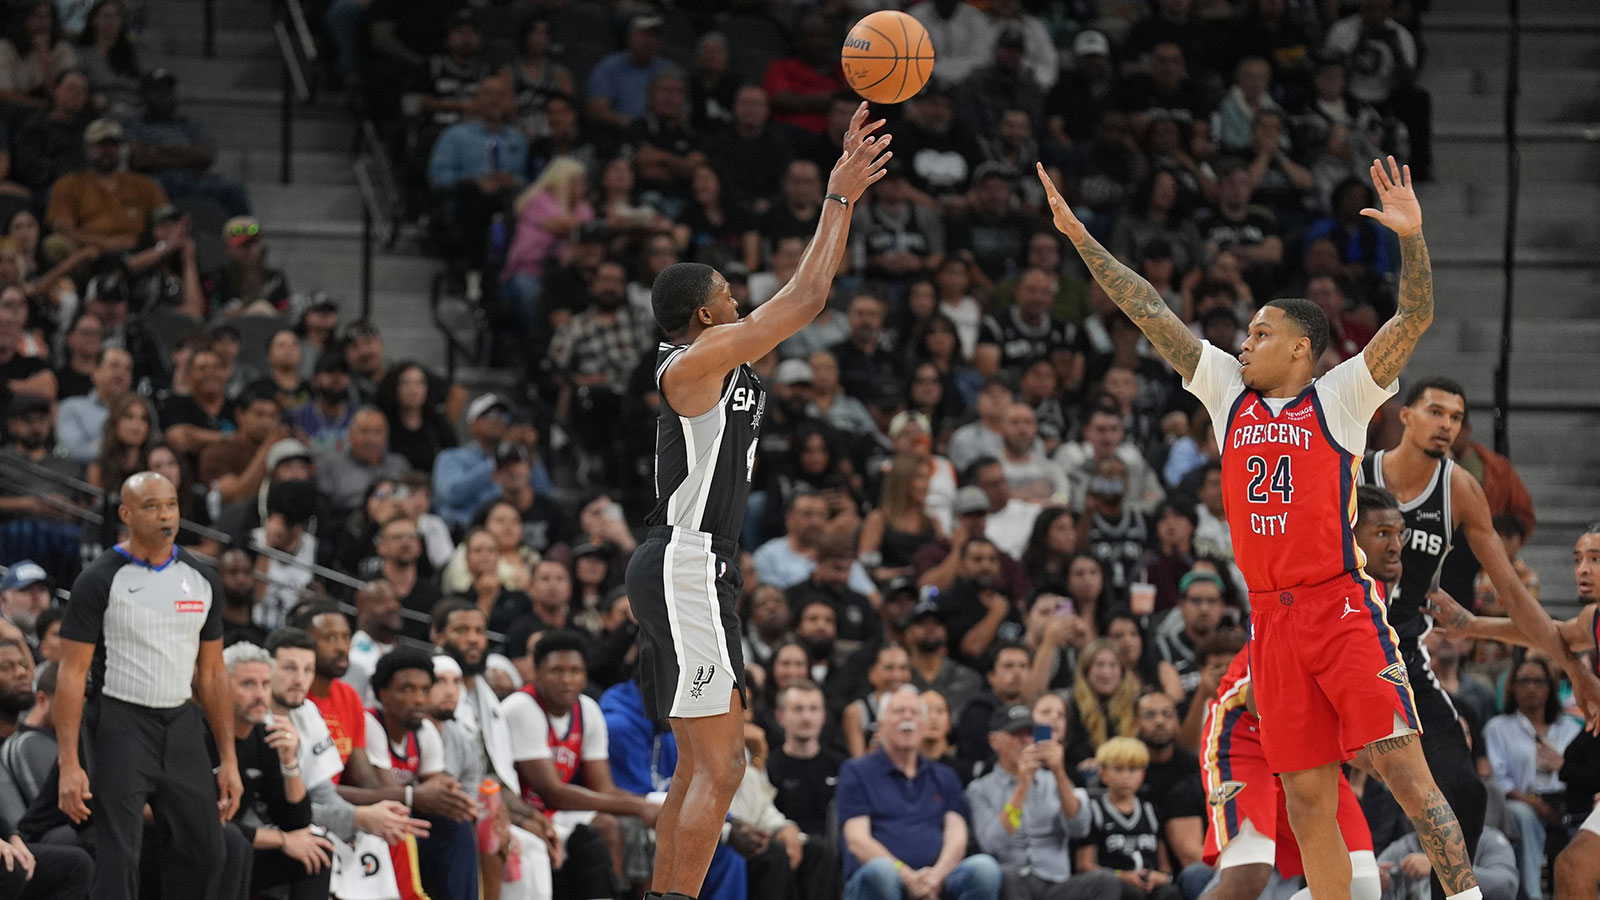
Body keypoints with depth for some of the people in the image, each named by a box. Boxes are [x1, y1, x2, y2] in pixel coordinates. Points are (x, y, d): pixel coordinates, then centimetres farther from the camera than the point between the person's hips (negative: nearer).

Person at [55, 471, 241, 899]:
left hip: (181, 722, 5)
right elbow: (72, 674, -8)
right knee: (118, 859, -10)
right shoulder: (100, 581, -7)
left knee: (203, 855, 7)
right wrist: (69, 764, -15)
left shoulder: (201, 579, 9)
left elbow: (212, 673, 14)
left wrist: (228, 759, 9)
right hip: (120, 723, -5)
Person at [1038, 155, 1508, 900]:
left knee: (1402, 767, -15)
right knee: (1306, 799, 4)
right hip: (1272, 615, 6)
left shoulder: (1340, 397, -1)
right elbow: (1151, 315, 14)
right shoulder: (1229, 392, 13)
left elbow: (1414, 319, -12)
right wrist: (1082, 241, 13)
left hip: (1342, 606, -6)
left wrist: (1412, 238, -26)